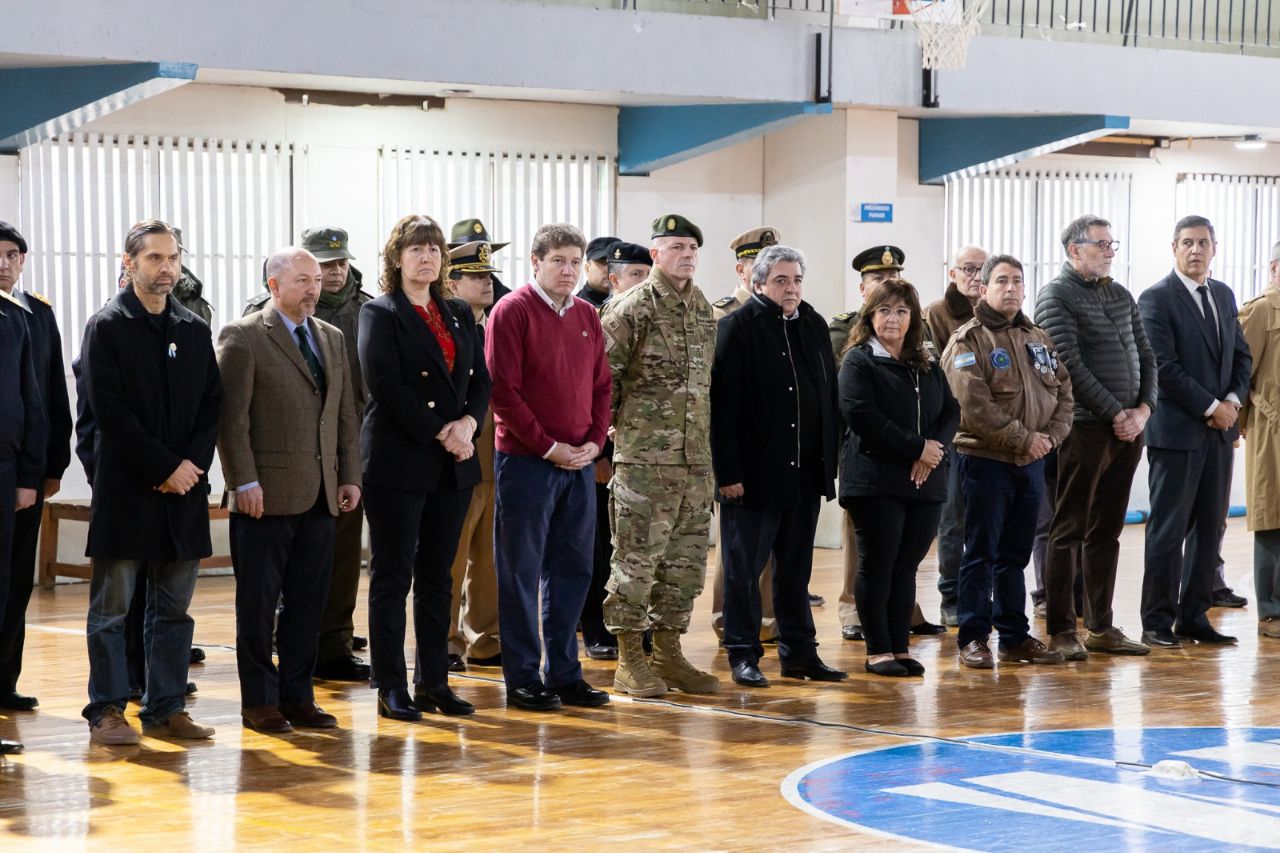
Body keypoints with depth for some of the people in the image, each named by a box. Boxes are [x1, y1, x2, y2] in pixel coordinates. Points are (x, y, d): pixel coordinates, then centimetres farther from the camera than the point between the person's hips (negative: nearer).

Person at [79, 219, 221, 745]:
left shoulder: (195, 331, 13)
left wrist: (193, 465, -5)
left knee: (174, 607, 7)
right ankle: (107, 710, 5)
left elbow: (211, 406, 11)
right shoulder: (107, 328, -3)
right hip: (124, 486, -5)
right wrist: (165, 468, -13)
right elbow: (110, 410, -10)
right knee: (111, 607, 0)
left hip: (184, 486, 5)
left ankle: (166, 707, 13)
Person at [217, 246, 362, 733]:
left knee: (308, 602, 8)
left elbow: (346, 414, 17)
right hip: (265, 495, -6)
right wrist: (244, 481, -15)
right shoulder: (242, 337, -5)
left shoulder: (332, 339, 15)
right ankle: (259, 702, 8)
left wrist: (350, 476, 10)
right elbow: (231, 416, -10)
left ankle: (297, 697, 16)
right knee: (258, 602, 1)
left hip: (319, 495, 6)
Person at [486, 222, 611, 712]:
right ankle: (523, 680, 7)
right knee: (521, 572, 1)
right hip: (526, 463, -6)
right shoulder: (513, 312, -8)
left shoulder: (587, 317, 12)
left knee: (572, 570, 10)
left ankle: (564, 674, 19)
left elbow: (601, 385, 15)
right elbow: (504, 391, -13)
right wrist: (548, 446, -14)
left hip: (579, 464, 6)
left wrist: (594, 441, -1)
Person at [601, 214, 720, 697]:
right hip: (644, 460, -7)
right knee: (637, 559, -3)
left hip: (695, 459, 7)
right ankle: (629, 661, 4)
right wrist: (614, 424, -3)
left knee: (686, 562, 10)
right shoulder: (631, 309, -8)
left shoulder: (704, 311, 14)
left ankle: (669, 654, 18)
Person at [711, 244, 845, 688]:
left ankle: (798, 651, 20)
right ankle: (743, 654, 7)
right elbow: (723, 404, -12)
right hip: (754, 473, -6)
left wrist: (829, 461, 10)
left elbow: (829, 397, 17)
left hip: (805, 471, 6)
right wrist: (728, 472, -17)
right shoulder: (738, 327, -7)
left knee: (796, 568, 13)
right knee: (744, 568, 1)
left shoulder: (814, 326, 13)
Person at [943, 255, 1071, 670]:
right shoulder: (969, 341, -8)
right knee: (981, 554, -2)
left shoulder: (1040, 339, 14)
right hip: (986, 461, -6)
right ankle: (973, 638, 4)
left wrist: (1051, 437, -4)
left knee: (1015, 555, 13)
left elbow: (1063, 393, 12)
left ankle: (1015, 636, 19)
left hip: (1031, 463, 6)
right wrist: (1023, 439, -16)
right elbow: (975, 407, -17)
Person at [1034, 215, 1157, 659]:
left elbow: (1145, 355, 13)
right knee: (1068, 531, -2)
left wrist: (1143, 408, -2)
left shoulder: (1120, 295, 15)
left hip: (1128, 427, 7)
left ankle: (1101, 627, 18)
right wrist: (1115, 413, -15)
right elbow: (1070, 365, -15)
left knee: (1106, 531, 12)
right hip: (1084, 428, -7)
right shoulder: (1056, 296, -7)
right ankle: (1061, 630, 2)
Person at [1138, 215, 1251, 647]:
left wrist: (1233, 400, -2)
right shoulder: (1157, 299, -8)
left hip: (1219, 431, 7)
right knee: (1169, 529, -3)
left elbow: (1241, 355, 17)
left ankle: (1193, 616, 15)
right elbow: (1163, 367, -15)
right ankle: (1157, 623, 3)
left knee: (1209, 527, 8)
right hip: (1177, 430, -7)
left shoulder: (1224, 295, 14)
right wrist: (1211, 407, -14)